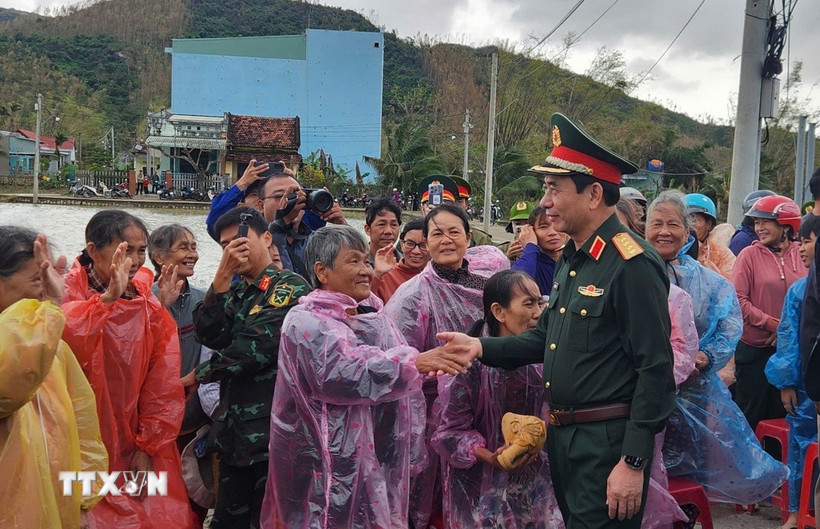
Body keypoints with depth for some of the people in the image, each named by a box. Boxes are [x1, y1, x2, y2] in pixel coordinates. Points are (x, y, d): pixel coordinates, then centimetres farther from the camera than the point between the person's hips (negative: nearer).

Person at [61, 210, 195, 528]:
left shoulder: (150, 305, 2)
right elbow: (63, 338, -30)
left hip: (136, 449, 3)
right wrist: (108, 297, -36)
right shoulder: (70, 295, -6)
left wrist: (148, 446, -4)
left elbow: (163, 385, 0)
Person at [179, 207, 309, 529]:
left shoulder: (290, 287, -7)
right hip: (234, 428, 7)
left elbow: (255, 347, -17)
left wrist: (198, 375, -5)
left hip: (272, 429, -7)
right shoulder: (236, 291, 14)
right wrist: (222, 276, -12)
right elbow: (210, 336, -3)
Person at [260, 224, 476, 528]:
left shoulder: (372, 316, 11)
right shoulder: (306, 323, -11)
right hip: (329, 467, -7)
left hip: (378, 460, 7)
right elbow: (342, 373, -28)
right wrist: (414, 361, -33)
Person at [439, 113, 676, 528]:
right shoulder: (571, 259, 10)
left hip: (607, 445, -9)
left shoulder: (633, 265, -19)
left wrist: (634, 463, -20)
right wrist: (482, 347, 2)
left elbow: (655, 371, -20)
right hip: (562, 437, 9)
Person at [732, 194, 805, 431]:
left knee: (781, 413, 15)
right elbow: (738, 299, -11)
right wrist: (771, 324, -17)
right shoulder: (750, 254, -7)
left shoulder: (802, 255, 1)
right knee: (750, 414, 7)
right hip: (754, 349, -3)